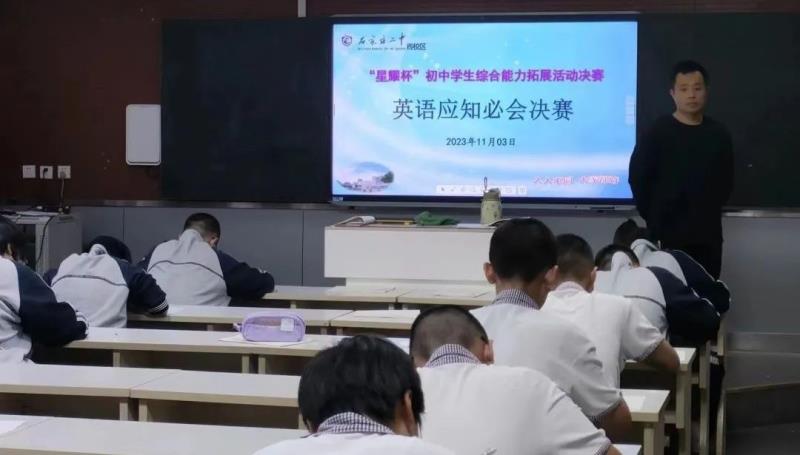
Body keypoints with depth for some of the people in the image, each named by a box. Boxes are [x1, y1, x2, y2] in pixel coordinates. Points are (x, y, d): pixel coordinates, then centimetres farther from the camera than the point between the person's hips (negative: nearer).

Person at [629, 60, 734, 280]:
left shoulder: (719, 134, 6)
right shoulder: (657, 133, -5)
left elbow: (726, 180, 14)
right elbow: (637, 178, -5)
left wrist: (711, 211, 6)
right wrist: (655, 217, -3)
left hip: (708, 233, 4)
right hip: (667, 234, -3)